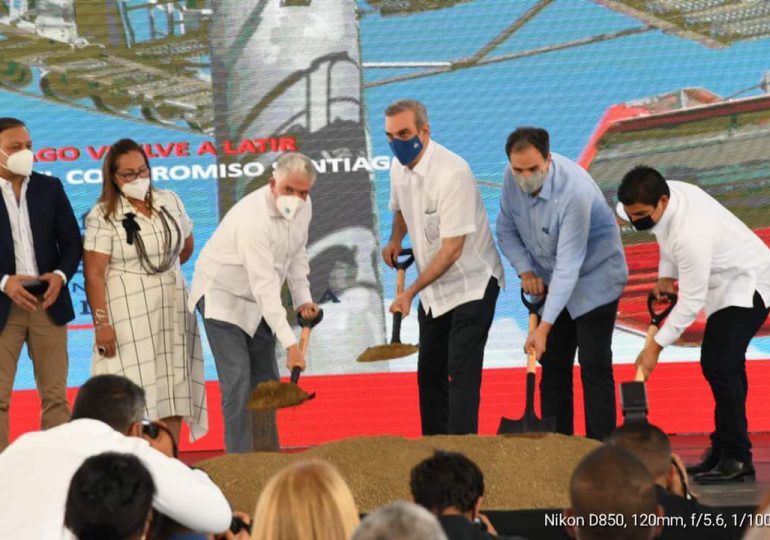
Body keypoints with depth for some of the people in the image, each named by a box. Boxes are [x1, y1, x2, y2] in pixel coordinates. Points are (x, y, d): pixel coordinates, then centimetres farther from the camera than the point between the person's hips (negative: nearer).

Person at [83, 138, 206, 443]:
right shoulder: (102, 216, -9)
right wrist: (102, 323, -17)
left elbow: (186, 246, 23)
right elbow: (94, 274, -12)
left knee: (174, 388, 5)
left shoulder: (169, 202, 6)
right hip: (129, 315, -5)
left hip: (172, 309, 5)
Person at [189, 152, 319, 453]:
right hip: (223, 296, -8)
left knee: (265, 381, 9)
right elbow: (265, 286, -37)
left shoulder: (303, 207, -8)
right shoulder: (253, 218, -34)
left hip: (258, 303, 8)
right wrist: (290, 343, -39)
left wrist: (302, 299, -4)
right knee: (238, 382, -16)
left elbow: (297, 254, 10)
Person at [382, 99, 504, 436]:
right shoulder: (399, 169, -1)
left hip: (471, 283, -8)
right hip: (433, 289, 8)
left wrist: (411, 292, -25)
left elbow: (452, 250, -26)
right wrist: (395, 240, 3)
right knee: (429, 372, 12)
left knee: (461, 372, -14)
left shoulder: (452, 173, -26)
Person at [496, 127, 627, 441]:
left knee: (594, 367, -9)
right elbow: (506, 229, 4)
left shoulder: (574, 190, -35)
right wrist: (525, 271, -13)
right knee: (553, 365, 8)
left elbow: (568, 265, -35)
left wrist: (545, 327, -38)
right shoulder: (513, 179, -14)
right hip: (551, 280, 7)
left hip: (594, 278, -7)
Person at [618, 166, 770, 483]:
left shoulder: (691, 235, -37)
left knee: (719, 365, -20)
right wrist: (665, 276, 0)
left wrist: (656, 347, -25)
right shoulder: (666, 193, -11)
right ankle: (724, 452, 21)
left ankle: (737, 458, -15)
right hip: (725, 284, 10)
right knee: (719, 365, 13)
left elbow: (691, 301, -30)